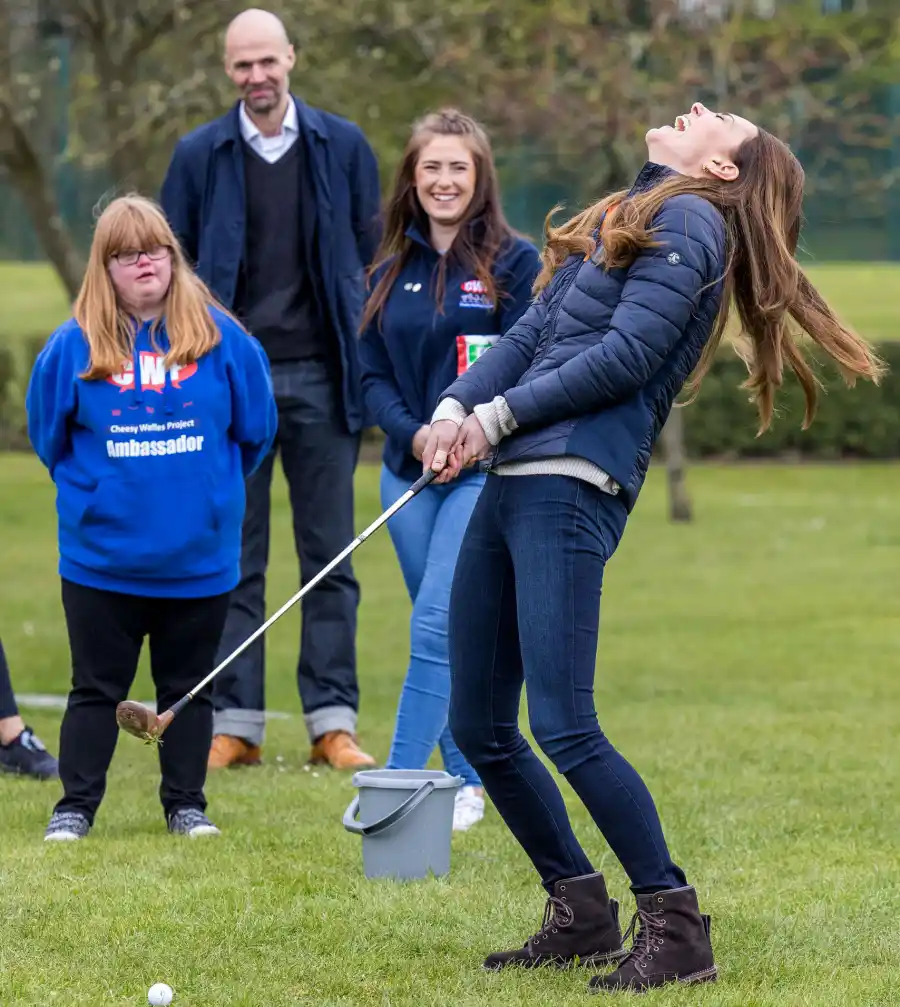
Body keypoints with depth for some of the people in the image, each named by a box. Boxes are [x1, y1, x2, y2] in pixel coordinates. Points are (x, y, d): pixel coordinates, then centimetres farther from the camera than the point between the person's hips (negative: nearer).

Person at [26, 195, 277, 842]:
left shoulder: (223, 338, -5)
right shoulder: (75, 346, -7)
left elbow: (256, 429, 6)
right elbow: (49, 437, 6)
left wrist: (209, 486, 9)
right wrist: (95, 491, 8)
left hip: (200, 560, 1)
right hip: (101, 559, -1)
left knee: (189, 687, 12)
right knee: (96, 688, 8)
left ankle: (186, 804, 23)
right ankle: (76, 806, 16)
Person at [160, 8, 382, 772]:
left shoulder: (343, 148, 5)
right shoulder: (199, 156, 5)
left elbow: (373, 259, 9)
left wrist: (373, 369, 2)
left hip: (321, 379, 0)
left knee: (330, 558, 2)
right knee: (233, 559, 3)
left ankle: (333, 723, 6)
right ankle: (236, 724, 6)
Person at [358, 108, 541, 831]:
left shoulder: (514, 262, -3)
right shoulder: (392, 271, 11)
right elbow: (373, 375, 8)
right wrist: (414, 434, -10)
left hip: (483, 471, -5)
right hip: (407, 470, 5)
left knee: (437, 627, -14)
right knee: (448, 634, 9)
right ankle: (468, 783, 18)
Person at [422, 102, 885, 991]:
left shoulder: (689, 220, -3)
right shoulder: (622, 217, 23)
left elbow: (626, 355, -12)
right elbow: (531, 333, 17)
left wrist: (500, 416, -6)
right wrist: (455, 408, 0)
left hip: (571, 487, -9)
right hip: (509, 484, 9)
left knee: (562, 727, -16)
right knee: (477, 727, 8)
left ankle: (675, 928, -6)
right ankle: (581, 915, 20)